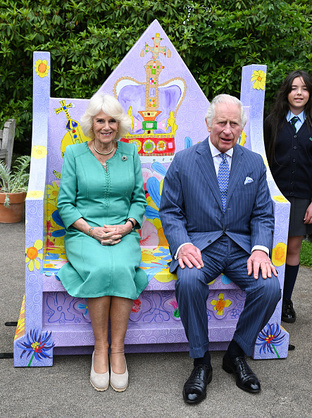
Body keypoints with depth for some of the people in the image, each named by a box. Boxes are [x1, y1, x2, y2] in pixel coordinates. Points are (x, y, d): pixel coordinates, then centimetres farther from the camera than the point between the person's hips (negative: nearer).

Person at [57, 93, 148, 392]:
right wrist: (92, 230, -12)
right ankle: (100, 348, -16)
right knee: (100, 269, -33)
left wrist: (125, 226, -8)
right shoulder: (74, 154, 5)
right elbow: (65, 203, 2)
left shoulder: (130, 153, 10)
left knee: (121, 268, -32)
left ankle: (117, 350, -19)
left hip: (123, 232, 1)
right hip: (83, 232, -1)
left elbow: (139, 199, 11)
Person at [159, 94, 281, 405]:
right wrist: (182, 244, -17)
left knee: (269, 286, -24)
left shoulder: (254, 163, 10)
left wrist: (260, 249, -11)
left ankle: (236, 355, 2)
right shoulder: (183, 161, 4)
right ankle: (201, 362, -10)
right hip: (199, 244, -2)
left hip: (241, 245, 2)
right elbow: (170, 211, 2)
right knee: (189, 281, -33)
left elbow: (263, 215, 8)